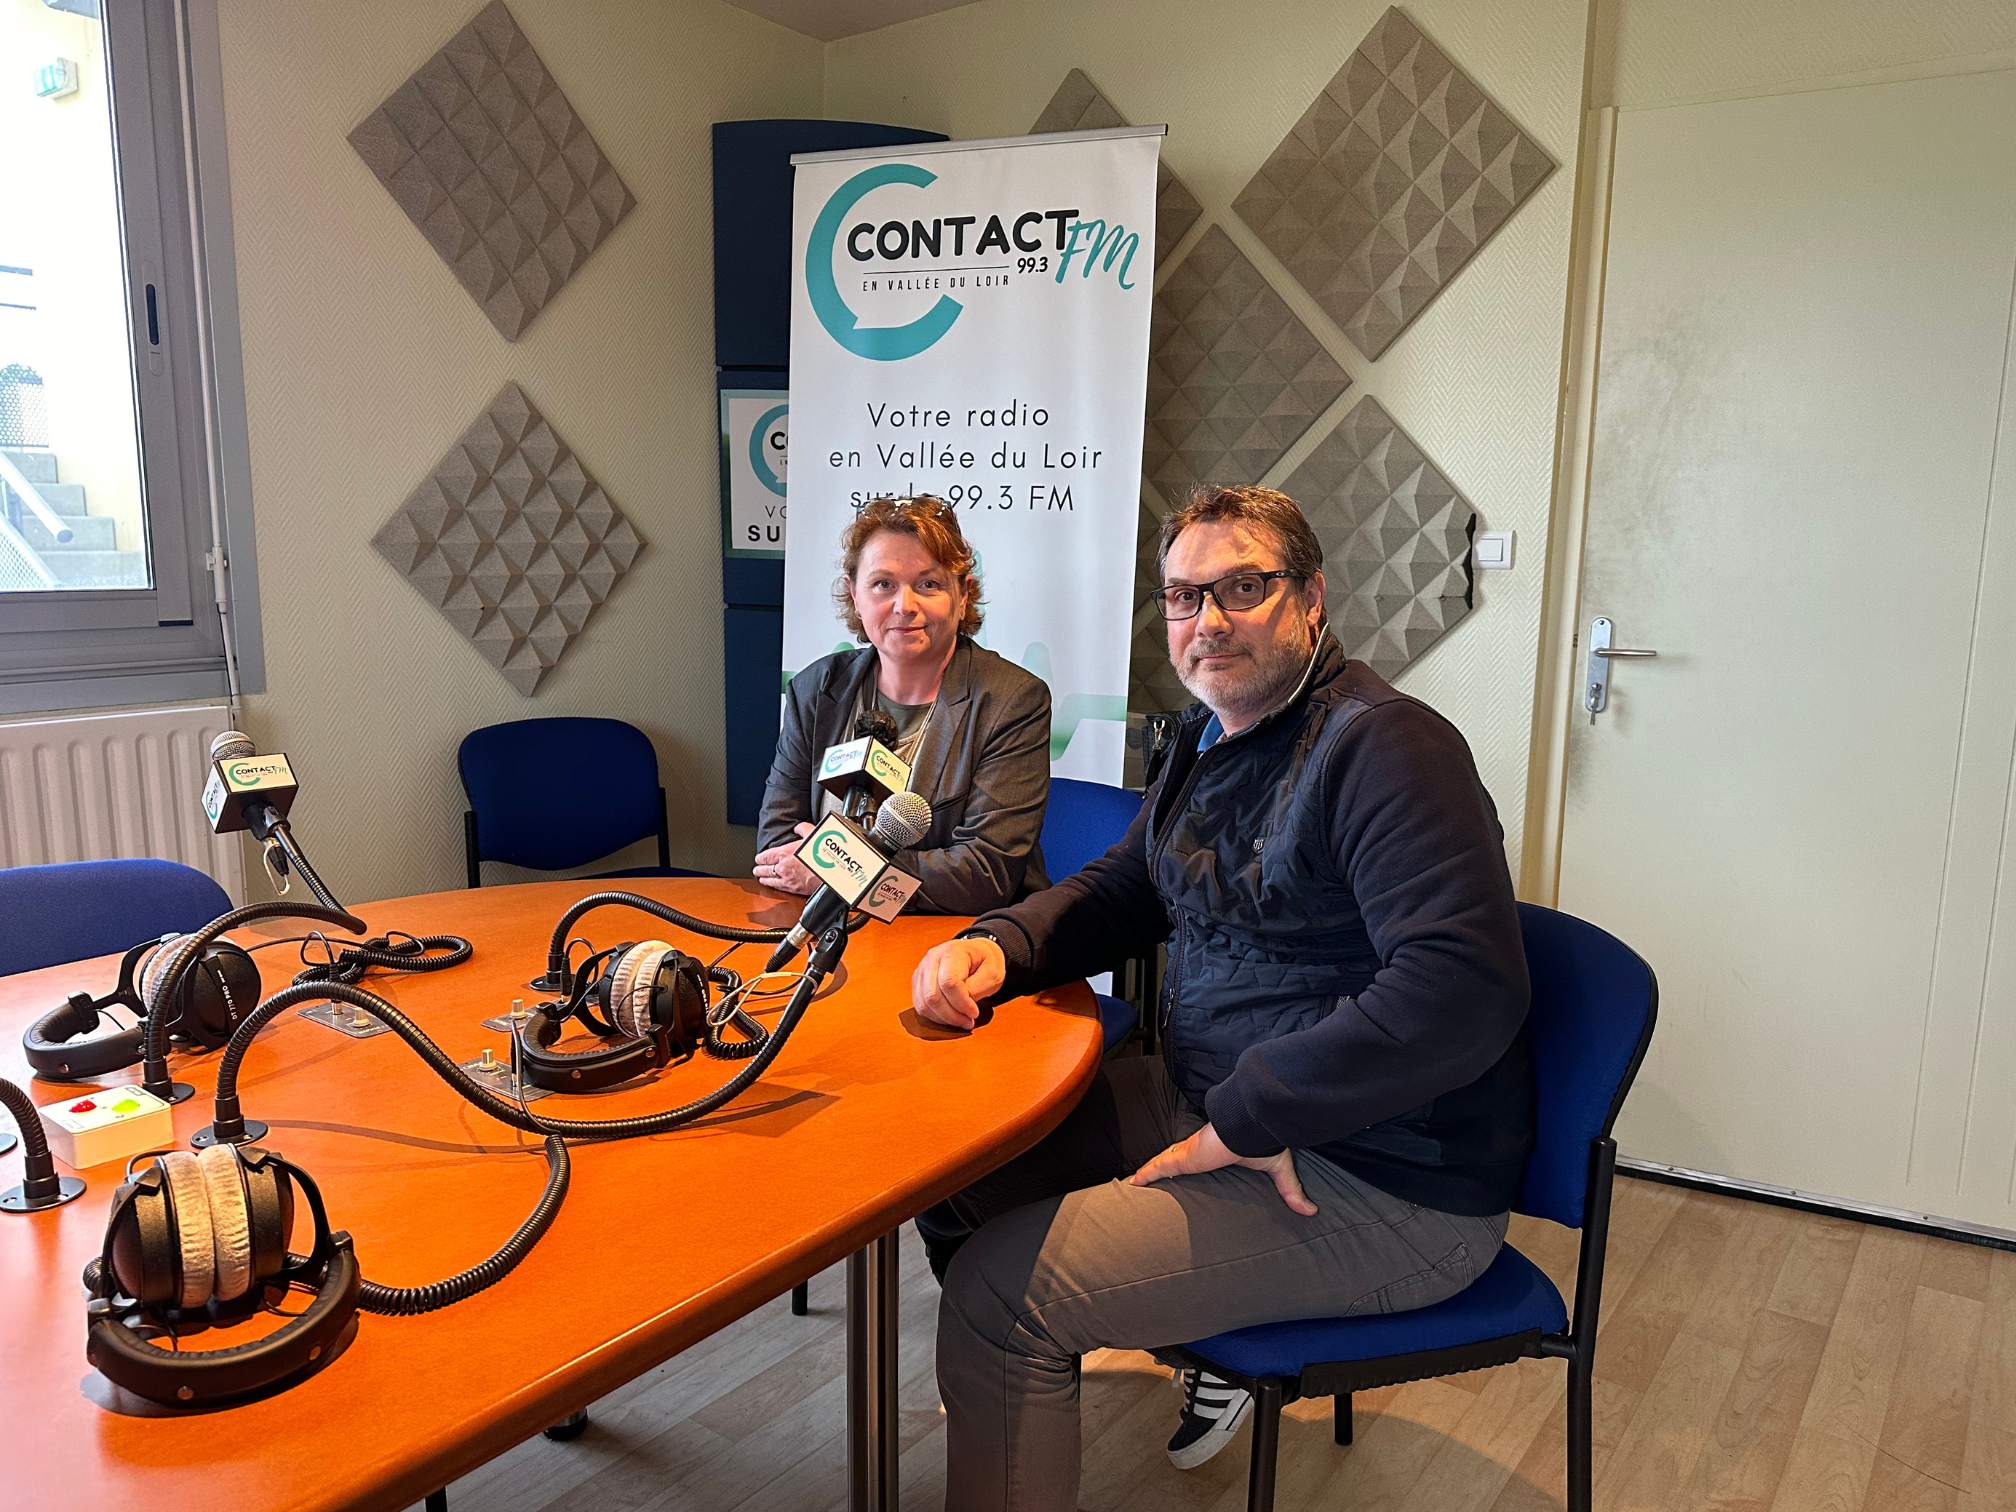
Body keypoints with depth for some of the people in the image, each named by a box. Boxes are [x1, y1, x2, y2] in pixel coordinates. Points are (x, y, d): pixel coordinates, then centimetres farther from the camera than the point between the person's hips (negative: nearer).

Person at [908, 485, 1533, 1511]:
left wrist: (1250, 1119, -24)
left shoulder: (1382, 746, -20)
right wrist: (995, 947, -2)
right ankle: (1207, 1343, 29)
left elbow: (1463, 992, -30)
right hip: (1212, 1102, 10)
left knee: (997, 1292, -19)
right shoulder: (1213, 739, 10)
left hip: (1383, 1191, -9)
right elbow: (1120, 891, 19)